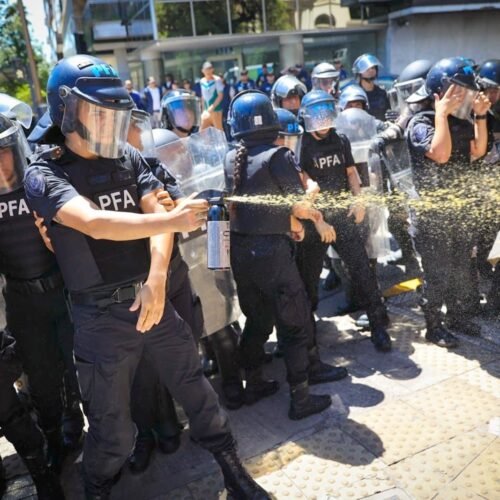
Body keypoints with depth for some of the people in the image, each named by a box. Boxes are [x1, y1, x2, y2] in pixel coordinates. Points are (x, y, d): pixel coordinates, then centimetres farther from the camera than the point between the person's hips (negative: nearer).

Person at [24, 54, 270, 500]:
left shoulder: (130, 159, 6)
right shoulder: (45, 174, -9)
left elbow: (154, 214, -4)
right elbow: (94, 224, -26)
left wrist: (157, 279, -19)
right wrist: (173, 220, -34)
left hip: (153, 298, 4)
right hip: (100, 316, -3)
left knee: (195, 389, 15)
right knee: (111, 425, 10)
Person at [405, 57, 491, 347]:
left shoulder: (459, 122, 6)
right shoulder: (421, 124, -17)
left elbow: (478, 151, 8)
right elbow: (440, 154, -32)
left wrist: (481, 116, 0)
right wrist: (441, 114, -27)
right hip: (432, 212, -8)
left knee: (463, 268, 18)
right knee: (438, 272, 1)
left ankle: (459, 317, 35)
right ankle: (434, 327, 16)